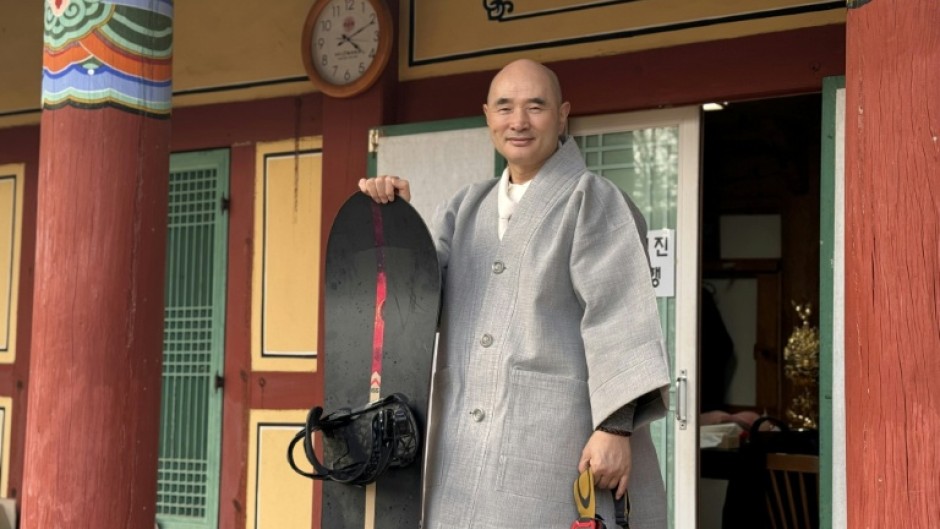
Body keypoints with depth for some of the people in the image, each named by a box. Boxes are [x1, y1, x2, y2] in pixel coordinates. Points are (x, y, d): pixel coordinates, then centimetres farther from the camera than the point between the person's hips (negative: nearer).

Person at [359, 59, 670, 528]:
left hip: (554, 437, -5)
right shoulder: (468, 207, 17)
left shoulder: (592, 200, -1)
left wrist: (616, 426, -18)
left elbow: (618, 314, -9)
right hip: (468, 444, 6)